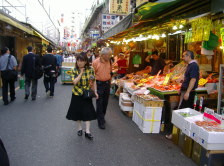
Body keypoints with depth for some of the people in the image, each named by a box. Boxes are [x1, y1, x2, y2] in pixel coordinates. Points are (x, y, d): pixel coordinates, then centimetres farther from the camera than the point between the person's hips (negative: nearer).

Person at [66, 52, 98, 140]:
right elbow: (75, 82, -21)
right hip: (77, 94, 1)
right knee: (78, 111, 11)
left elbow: (93, 81, 1)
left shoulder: (90, 70, -7)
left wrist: (95, 92, -2)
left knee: (88, 112, 0)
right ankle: (79, 128, 30)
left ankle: (87, 131, 7)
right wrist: (81, 73, -22)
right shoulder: (75, 70, -8)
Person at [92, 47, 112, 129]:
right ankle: (101, 121, 10)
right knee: (99, 103, 0)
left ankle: (102, 117, 34)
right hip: (99, 84, -5)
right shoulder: (95, 62, -14)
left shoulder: (109, 62, 2)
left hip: (107, 83, 5)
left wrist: (109, 82, 14)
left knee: (105, 102, 15)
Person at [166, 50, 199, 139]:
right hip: (185, 91, 10)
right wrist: (182, 89, 23)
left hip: (188, 92, -10)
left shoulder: (193, 66, -15)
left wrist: (187, 92, -26)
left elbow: (193, 79, -23)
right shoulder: (190, 65, 15)